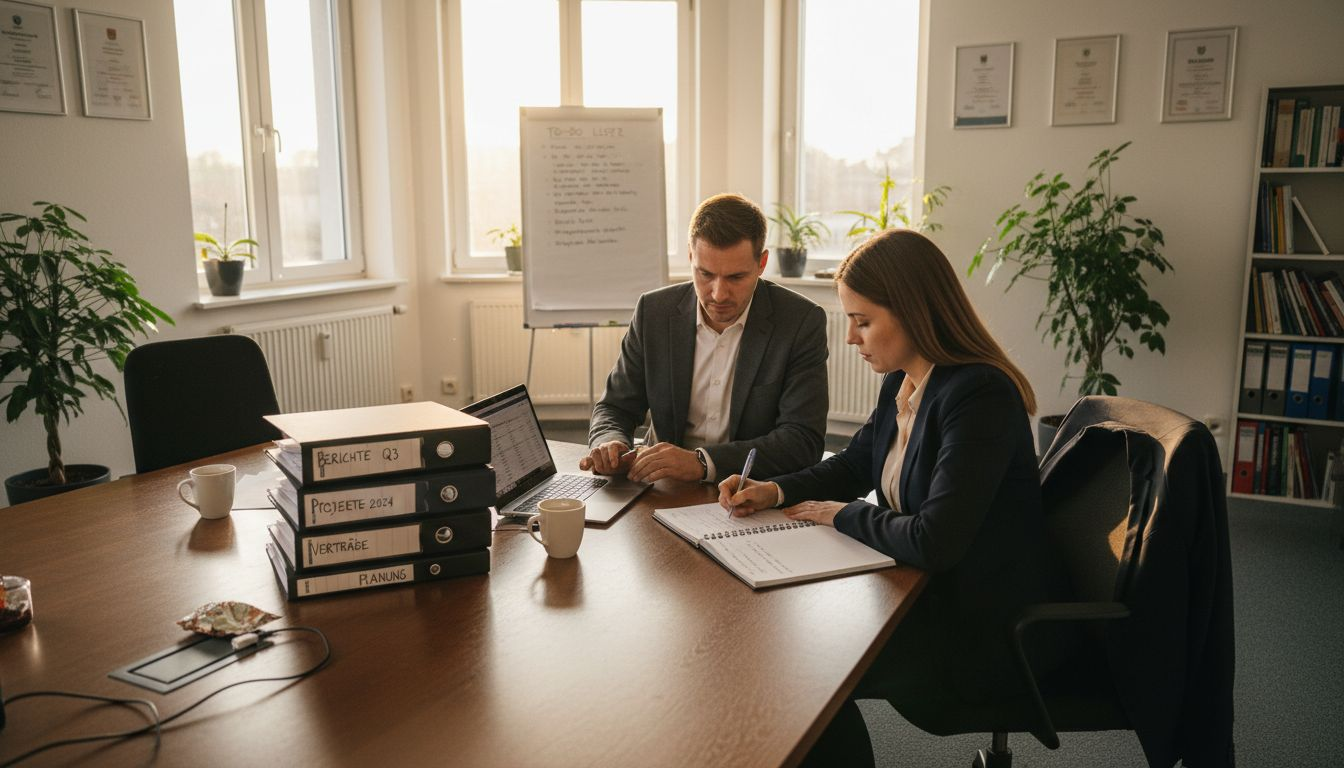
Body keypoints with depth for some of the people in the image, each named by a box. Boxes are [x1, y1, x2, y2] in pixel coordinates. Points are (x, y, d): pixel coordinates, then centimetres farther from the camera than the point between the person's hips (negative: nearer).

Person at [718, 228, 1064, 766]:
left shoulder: (979, 397, -27)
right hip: (927, 589, 9)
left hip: (982, 631, -8)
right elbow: (853, 466, 16)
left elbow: (934, 542, -31)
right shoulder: (901, 383, 1)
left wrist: (842, 515, -14)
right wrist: (774, 491, -2)